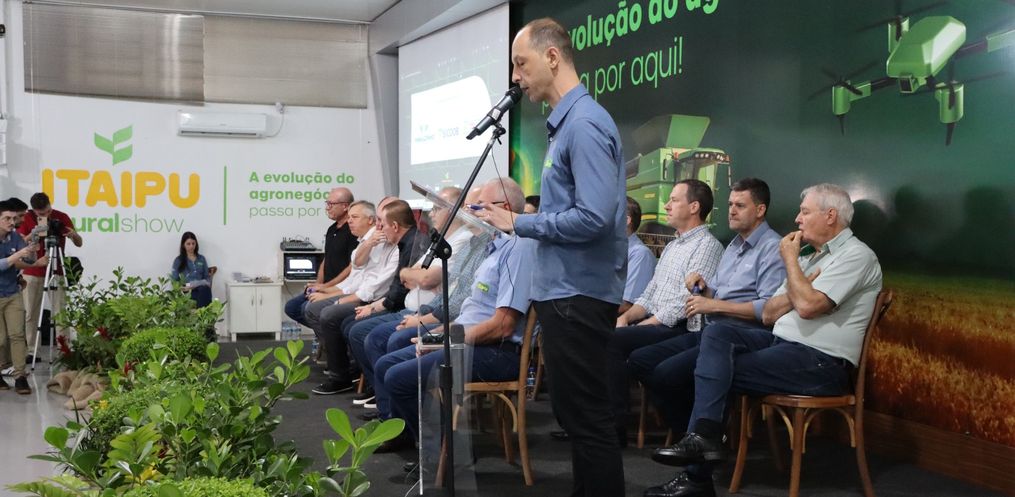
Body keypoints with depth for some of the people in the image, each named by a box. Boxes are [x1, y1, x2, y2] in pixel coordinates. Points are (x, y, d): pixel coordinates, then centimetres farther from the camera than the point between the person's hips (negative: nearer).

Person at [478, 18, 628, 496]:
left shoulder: (585, 124, -17)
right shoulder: (563, 122, 15)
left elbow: (593, 218, -25)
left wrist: (519, 223, -15)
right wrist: (518, 217, 11)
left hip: (578, 296, -10)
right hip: (564, 291, 10)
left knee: (587, 418, -2)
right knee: (577, 414, 18)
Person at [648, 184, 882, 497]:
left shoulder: (856, 255, -6)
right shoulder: (810, 258, 21)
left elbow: (807, 305, -21)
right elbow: (769, 314, 15)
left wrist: (790, 260, -6)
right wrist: (799, 287, -2)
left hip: (819, 363, -8)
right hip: (782, 343, 8)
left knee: (716, 370, -14)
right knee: (717, 335, -13)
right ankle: (704, 436, -22)